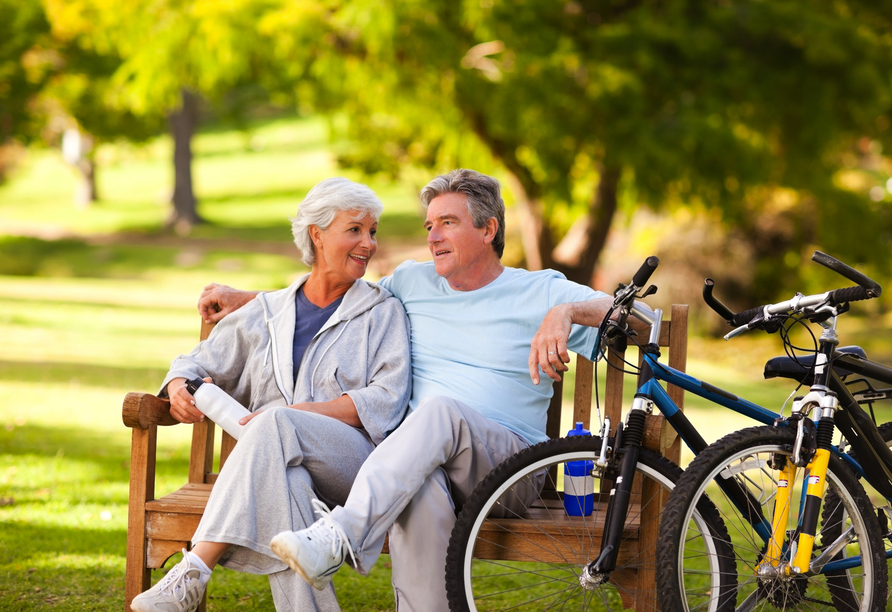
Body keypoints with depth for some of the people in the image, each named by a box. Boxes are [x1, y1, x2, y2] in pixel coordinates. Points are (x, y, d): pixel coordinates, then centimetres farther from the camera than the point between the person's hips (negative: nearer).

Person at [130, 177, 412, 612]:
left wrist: (296, 413, -13)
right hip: (276, 458, 2)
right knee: (279, 477, -38)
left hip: (358, 458, -2)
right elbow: (197, 364, 26)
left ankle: (192, 575, -43)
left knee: (276, 426, -35)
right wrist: (180, 389, -2)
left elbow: (387, 400, -1)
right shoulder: (265, 314, 21)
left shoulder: (383, 311, 12)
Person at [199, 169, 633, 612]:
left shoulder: (540, 292, 9)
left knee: (442, 409, -38)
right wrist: (243, 298, 29)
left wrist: (566, 311, -22)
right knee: (422, 493, -38)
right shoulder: (412, 283, 22)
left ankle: (341, 537, -53)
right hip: (419, 459, 3)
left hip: (507, 462, -3)